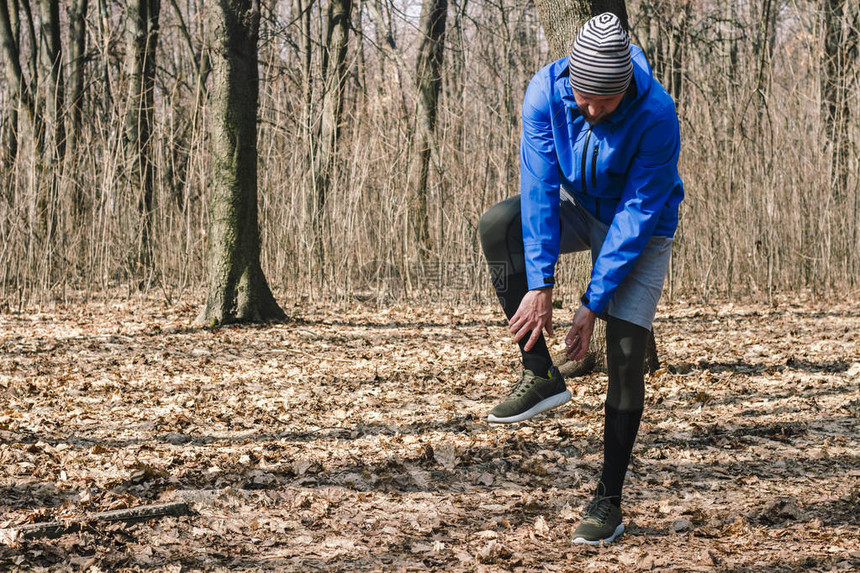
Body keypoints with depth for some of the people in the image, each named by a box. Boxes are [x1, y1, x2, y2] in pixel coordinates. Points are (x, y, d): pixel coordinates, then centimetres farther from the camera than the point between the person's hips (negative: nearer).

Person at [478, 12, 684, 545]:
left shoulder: (657, 116, -33)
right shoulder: (547, 91, -25)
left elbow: (637, 215, -29)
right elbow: (539, 187, -24)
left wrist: (592, 304, -28)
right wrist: (540, 286, -29)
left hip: (641, 227, -3)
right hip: (578, 207, 3)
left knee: (626, 354, -14)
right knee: (497, 225, -26)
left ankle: (609, 500, -3)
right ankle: (541, 376, -19)